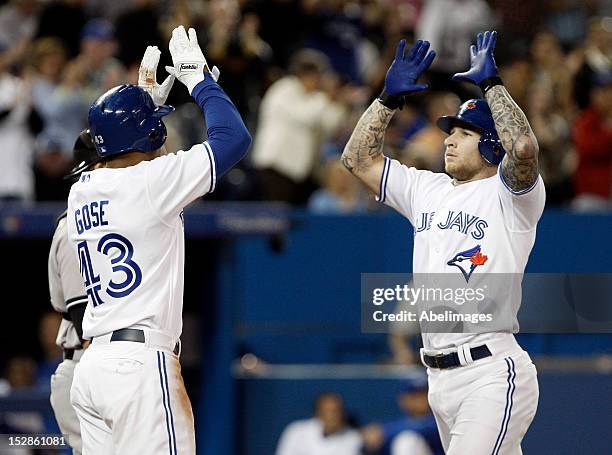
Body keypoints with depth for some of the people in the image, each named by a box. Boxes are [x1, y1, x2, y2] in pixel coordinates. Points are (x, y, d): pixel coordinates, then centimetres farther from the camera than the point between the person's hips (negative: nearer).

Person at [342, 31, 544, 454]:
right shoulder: (427, 190, 18)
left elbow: (524, 148, -26)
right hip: (440, 378, 8)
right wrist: (390, 96, 12)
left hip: (492, 372, -8)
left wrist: (490, 82, -15)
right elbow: (359, 158, 21)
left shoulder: (509, 195, -4)